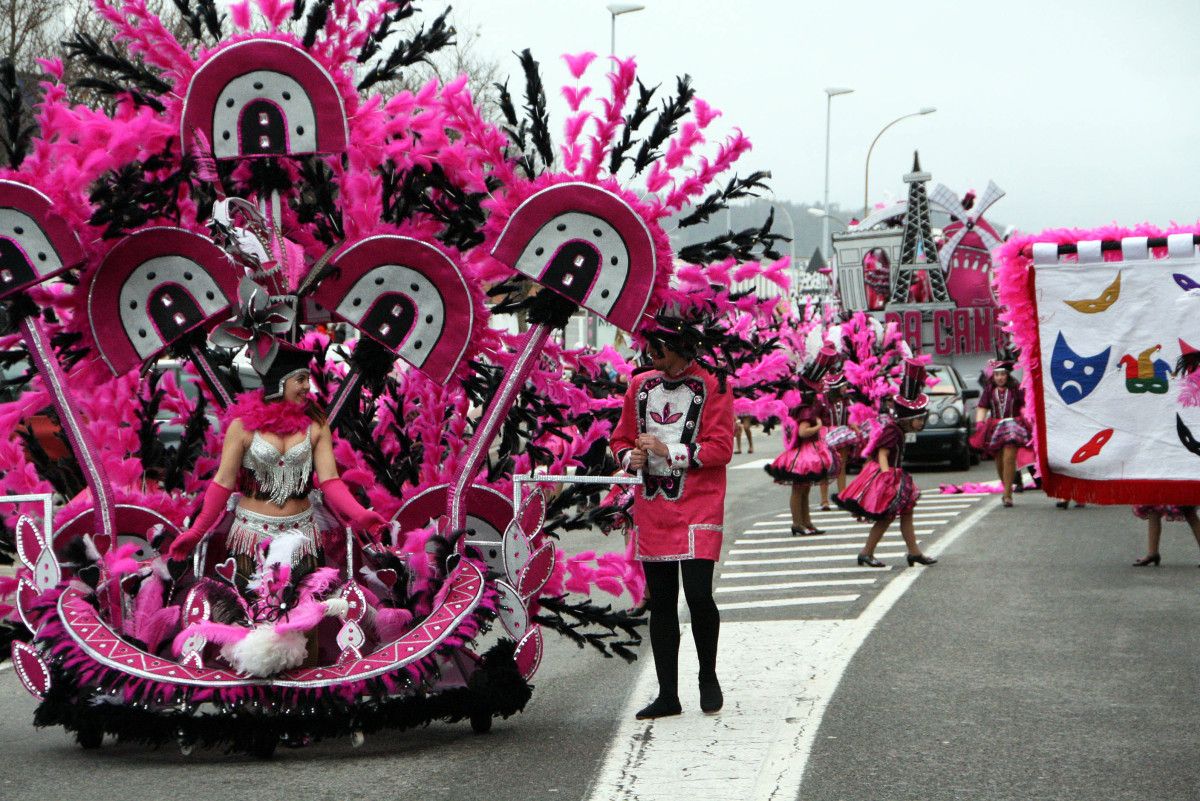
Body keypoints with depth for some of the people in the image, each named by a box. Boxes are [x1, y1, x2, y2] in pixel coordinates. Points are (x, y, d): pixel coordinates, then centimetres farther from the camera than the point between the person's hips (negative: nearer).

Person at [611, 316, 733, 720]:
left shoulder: (711, 388, -3)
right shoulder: (640, 386, 13)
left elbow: (720, 448, -10)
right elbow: (621, 439, 19)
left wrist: (668, 450, -16)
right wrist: (631, 457, -3)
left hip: (697, 508, -5)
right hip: (651, 507, 5)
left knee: (698, 593, -14)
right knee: (660, 602, 6)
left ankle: (708, 675, 11)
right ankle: (667, 695, 13)